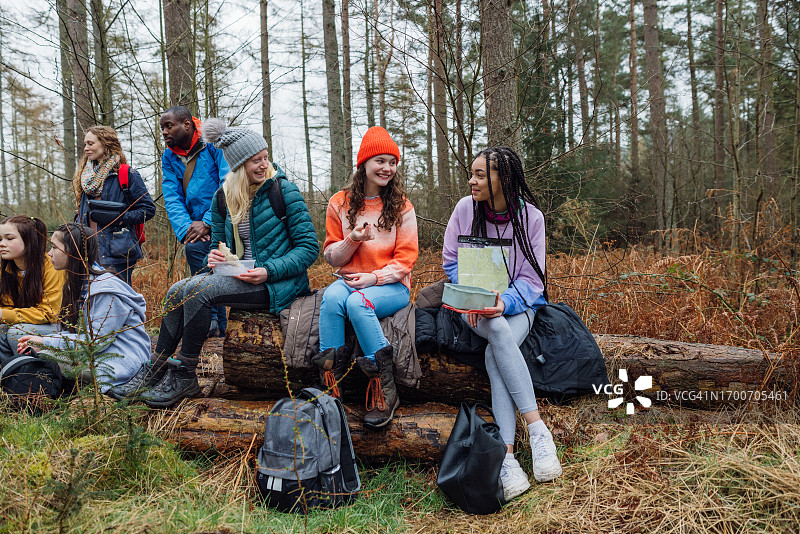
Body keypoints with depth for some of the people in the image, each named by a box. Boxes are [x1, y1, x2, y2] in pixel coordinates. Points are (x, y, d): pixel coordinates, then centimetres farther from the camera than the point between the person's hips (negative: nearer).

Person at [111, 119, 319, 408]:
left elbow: (309, 246, -9)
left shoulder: (284, 190, -8)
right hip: (240, 276, 6)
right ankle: (153, 373, -4)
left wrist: (268, 272, -21)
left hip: (277, 283, -6)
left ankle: (185, 378, -12)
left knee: (196, 291, -24)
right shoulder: (224, 196, 8)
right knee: (177, 292, -14)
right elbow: (218, 242, 17)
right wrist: (215, 258, -8)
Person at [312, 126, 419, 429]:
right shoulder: (340, 203, 8)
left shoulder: (401, 206, 3)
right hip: (350, 279, 2)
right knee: (332, 297, -32)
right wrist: (352, 240, -12)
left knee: (357, 302, -34)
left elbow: (406, 257, -1)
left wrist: (375, 277, -16)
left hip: (391, 284, -2)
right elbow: (331, 257, 9)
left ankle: (385, 389, -26)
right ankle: (330, 380, -29)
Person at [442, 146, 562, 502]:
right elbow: (451, 262, 4)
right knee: (499, 331, -34)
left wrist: (504, 302, -25)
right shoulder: (465, 209, -3)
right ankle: (537, 429, -36)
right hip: (473, 305, 1)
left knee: (495, 354, -32)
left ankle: (506, 455, -35)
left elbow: (530, 279, -6)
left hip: (517, 302, 0)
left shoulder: (530, 217, -6)